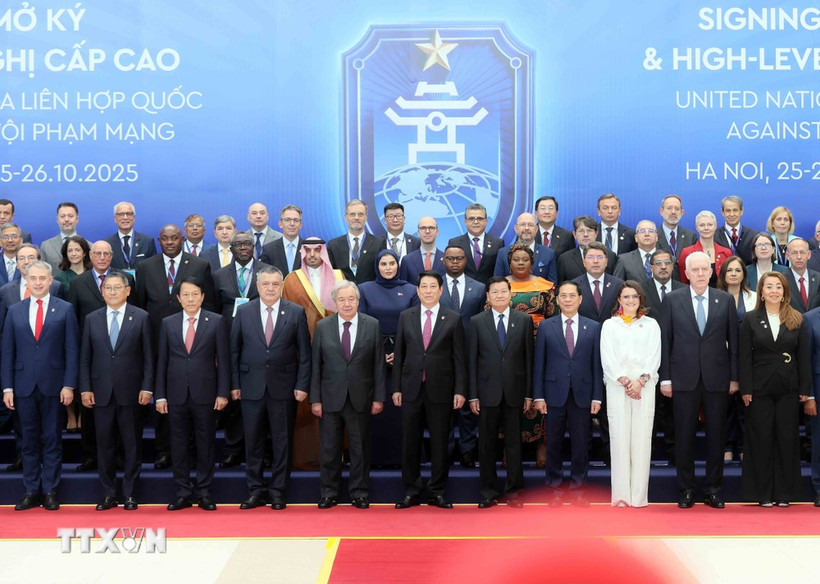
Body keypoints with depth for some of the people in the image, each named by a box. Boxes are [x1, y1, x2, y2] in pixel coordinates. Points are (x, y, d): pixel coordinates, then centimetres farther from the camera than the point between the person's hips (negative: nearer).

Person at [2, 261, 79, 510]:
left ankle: (50, 492, 12)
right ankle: (32, 491, 15)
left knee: (52, 440, 4)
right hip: (24, 386, 2)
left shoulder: (65, 310, 1)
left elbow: (72, 350, -1)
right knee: (29, 441, 8)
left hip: (53, 385, -2)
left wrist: (69, 385, -7)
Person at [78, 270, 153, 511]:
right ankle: (108, 494, 15)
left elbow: (148, 356, 0)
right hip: (101, 392, 2)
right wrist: (85, 388, 1)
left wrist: (147, 387, -6)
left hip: (130, 392, -2)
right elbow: (85, 358, 8)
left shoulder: (141, 317, 1)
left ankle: (129, 494, 14)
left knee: (131, 444, 4)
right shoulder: (92, 319, 8)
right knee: (104, 444, 6)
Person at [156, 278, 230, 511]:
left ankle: (203, 492, 14)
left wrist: (222, 393, -5)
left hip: (205, 393, -2)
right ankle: (183, 493, 15)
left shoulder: (216, 321, 2)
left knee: (206, 444, 4)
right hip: (176, 394, 2)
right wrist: (160, 395, 3)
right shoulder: (168, 323, 8)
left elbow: (223, 359, 0)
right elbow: (162, 360, 8)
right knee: (178, 445, 6)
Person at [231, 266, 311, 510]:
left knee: (282, 442, 5)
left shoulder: (296, 312, 1)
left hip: (283, 387, -1)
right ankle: (256, 490, 17)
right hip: (252, 387, 1)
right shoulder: (243, 312, 5)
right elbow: (234, 350, 6)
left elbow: (304, 353, 1)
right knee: (253, 442, 6)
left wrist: (302, 385, -5)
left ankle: (278, 492, 16)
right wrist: (234, 384, 0)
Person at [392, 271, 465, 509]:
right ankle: (412, 491, 15)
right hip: (411, 388, 2)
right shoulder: (405, 317, 7)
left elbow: (458, 357, 0)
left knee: (439, 442, 4)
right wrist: (396, 388, 3)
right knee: (410, 442, 5)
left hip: (441, 389, -1)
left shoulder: (453, 319, 1)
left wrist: (460, 390, -5)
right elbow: (399, 355, 7)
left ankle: (437, 492, 14)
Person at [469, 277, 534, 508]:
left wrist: (529, 393, 1)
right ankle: (488, 492, 14)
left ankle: (513, 491, 16)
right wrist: (472, 395, -2)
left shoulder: (524, 320, 5)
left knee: (513, 443, 6)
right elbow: (472, 360, 3)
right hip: (488, 391, 0)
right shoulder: (477, 322, 4)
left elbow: (529, 358, 4)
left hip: (514, 391, 0)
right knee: (487, 444, 5)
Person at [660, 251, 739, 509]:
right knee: (684, 436, 3)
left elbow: (733, 340, 6)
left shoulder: (725, 300, 6)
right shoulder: (672, 300, 3)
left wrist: (734, 377, 2)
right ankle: (686, 490, 13)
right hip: (684, 378, -1)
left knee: (716, 435, 6)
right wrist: (665, 378, -3)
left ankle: (712, 490, 16)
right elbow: (665, 341, 2)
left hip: (717, 378, 1)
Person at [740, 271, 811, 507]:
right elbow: (744, 357, -1)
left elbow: (804, 356, 4)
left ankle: (784, 492, 14)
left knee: (787, 438, 4)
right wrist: (746, 389, -7)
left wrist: (805, 389, -1)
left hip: (788, 388, 1)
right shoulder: (751, 320, 2)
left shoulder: (797, 320, 5)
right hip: (760, 388, -1)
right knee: (761, 439, 3)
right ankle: (763, 493, 11)